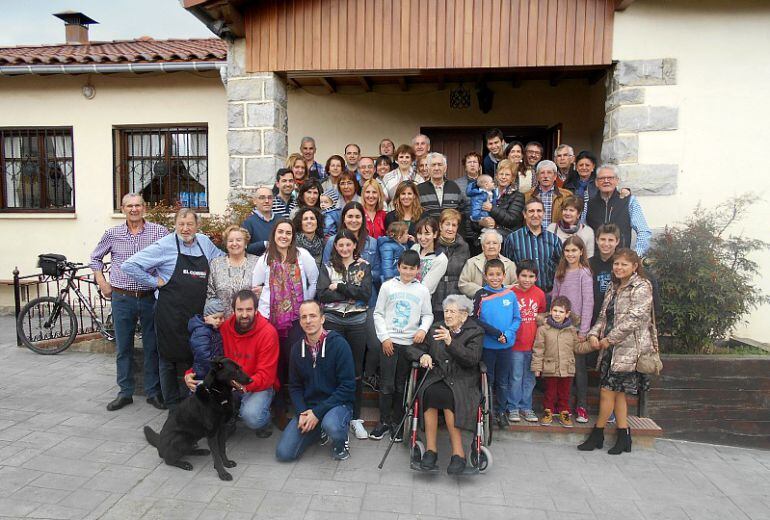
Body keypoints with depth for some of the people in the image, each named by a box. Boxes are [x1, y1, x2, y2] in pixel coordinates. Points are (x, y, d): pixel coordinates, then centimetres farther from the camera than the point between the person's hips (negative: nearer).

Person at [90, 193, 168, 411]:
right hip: (122, 298, 2)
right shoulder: (112, 234, 4)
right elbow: (95, 258, 18)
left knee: (152, 347, 6)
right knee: (123, 348, 9)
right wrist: (102, 283, 9)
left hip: (151, 297, -1)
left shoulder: (159, 232, -2)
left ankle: (153, 392, 18)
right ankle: (125, 392, 23)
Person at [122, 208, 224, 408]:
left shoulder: (205, 242, 8)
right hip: (171, 314, -5)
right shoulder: (164, 246, -7)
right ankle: (173, 406, 20)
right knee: (171, 358, 6)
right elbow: (129, 265, -8)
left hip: (198, 314, 5)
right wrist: (155, 281, -9)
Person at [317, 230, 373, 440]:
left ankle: (355, 417, 16)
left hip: (357, 322, 0)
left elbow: (366, 293, -8)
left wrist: (339, 287, -12)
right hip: (333, 321, 0)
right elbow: (323, 295, -7)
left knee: (356, 370, 6)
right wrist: (352, 292, -11)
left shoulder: (364, 266, 7)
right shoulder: (327, 267, 8)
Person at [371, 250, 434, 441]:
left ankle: (396, 422, 21)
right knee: (387, 385, 1)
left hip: (410, 343, 1)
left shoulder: (422, 291, 4)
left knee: (401, 385, 9)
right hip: (389, 341, -1)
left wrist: (423, 329, -11)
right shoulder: (388, 286, 2)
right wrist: (384, 337, -5)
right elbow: (378, 313, 3)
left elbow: (428, 315, 9)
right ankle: (384, 422, 16)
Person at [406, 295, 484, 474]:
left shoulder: (475, 332, 7)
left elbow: (472, 359, -10)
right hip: (436, 378, 3)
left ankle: (458, 452, -25)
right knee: (429, 393, -31)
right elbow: (412, 349, 19)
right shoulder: (436, 329, 18)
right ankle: (430, 449, -25)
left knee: (446, 396, -34)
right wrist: (423, 355, -3)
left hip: (463, 381, -3)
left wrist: (451, 343, -23)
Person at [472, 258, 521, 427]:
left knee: (503, 381, 14)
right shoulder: (481, 295, -7)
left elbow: (517, 319, 1)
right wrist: (496, 333, -18)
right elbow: (475, 320, -11)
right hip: (487, 345, -2)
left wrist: (507, 334, -15)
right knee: (487, 379, 11)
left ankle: (501, 410, 31)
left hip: (507, 345, 2)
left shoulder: (511, 295, -1)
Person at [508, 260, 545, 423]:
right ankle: (513, 408, 20)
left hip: (533, 343, 4)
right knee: (516, 377, 6)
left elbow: (541, 315, 13)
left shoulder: (540, 294, -1)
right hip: (516, 343, -3)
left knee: (529, 378, 14)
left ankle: (526, 407, 27)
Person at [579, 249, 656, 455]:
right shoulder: (613, 288, 17)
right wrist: (594, 334, -3)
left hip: (628, 350, -8)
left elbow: (634, 318, -17)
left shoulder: (641, 287, -8)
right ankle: (624, 436, 21)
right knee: (618, 392, 11)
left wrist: (609, 339, -17)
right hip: (611, 349, 8)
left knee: (607, 390, -5)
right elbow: (603, 316, 16)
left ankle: (597, 434, 10)